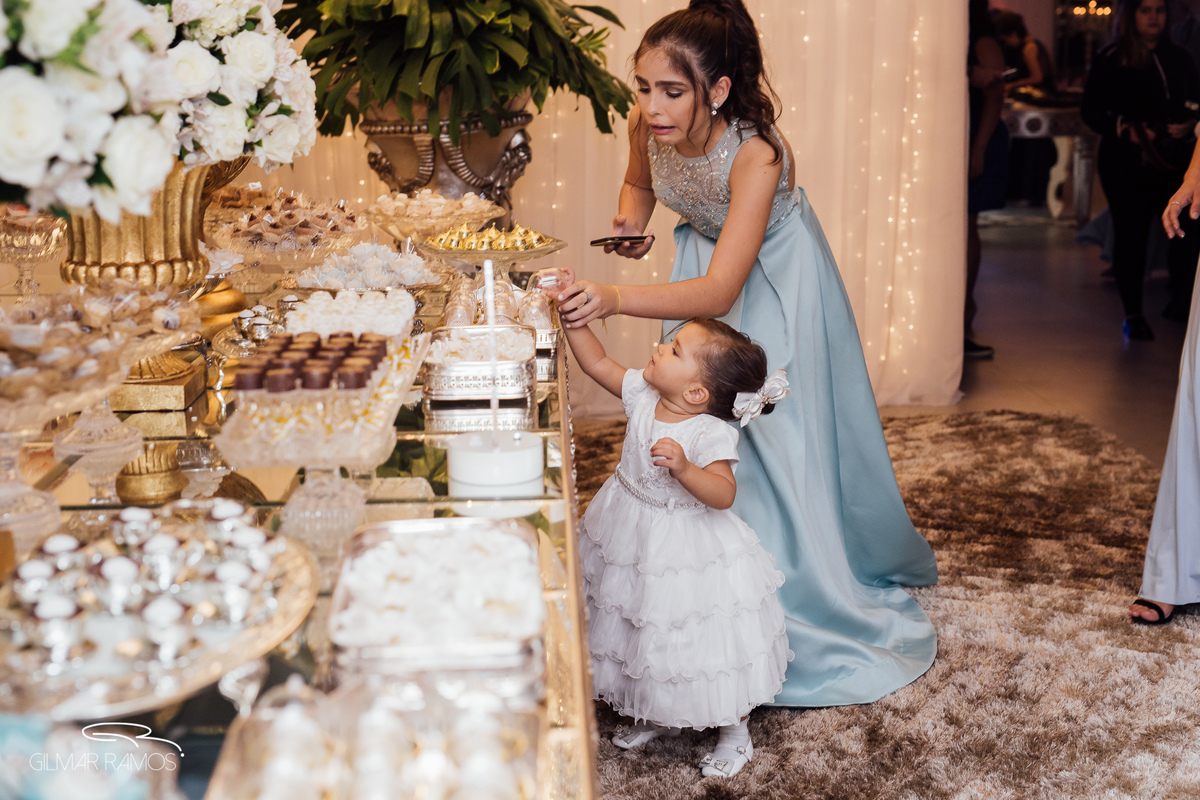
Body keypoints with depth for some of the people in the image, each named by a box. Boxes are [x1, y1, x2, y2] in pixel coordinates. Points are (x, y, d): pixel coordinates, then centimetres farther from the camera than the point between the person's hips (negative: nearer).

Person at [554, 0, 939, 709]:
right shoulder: (648, 125, -20)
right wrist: (631, 224, -17)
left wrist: (615, 300, -57)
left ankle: (819, 593, 20)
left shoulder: (757, 156, -38)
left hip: (772, 279, -5)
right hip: (701, 262, 6)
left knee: (784, 436, -2)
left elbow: (721, 290, -44)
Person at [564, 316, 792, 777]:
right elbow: (597, 363, 0)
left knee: (703, 641, 8)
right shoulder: (643, 397, -8)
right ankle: (660, 716, 46)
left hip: (688, 553, -7)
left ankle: (735, 731, 32)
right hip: (634, 539, 7)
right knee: (644, 631, 23)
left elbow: (723, 495, -36)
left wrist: (684, 468, -50)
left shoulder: (710, 435, -27)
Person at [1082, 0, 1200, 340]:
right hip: (1126, 164, -3)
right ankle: (1133, 313, 11)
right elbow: (1091, 110, -3)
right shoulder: (1109, 59, 1)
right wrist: (1124, 129, -18)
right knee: (1130, 234, 0)